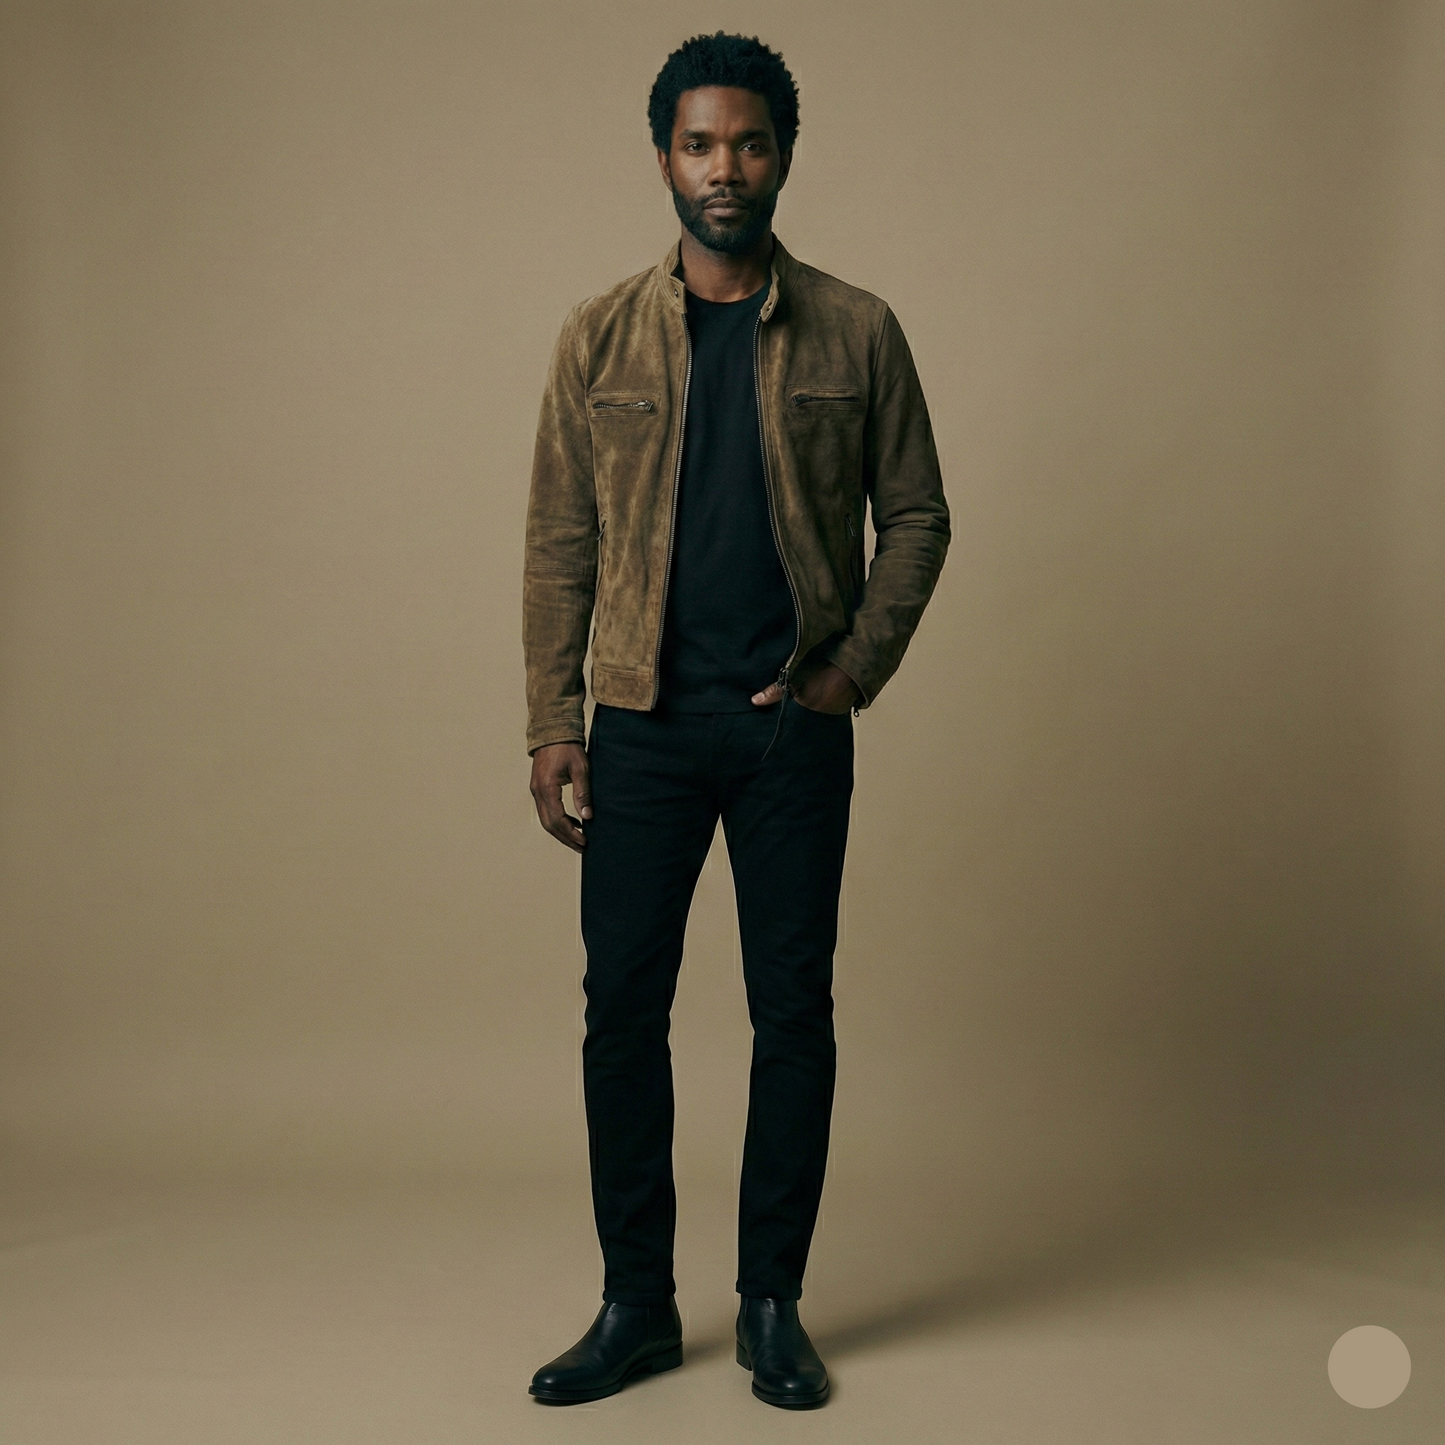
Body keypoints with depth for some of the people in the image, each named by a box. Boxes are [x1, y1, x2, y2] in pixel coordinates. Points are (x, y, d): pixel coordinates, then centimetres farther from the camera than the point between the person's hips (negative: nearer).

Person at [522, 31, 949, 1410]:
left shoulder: (856, 333, 3)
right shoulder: (598, 337, 4)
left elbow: (917, 515, 7)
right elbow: (559, 541, 4)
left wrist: (856, 670, -5)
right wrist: (551, 722, -1)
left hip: (795, 726, 0)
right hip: (644, 723, 1)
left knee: (794, 1011, 4)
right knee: (622, 1002, 3)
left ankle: (772, 1305, 18)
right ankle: (636, 1305, 17)